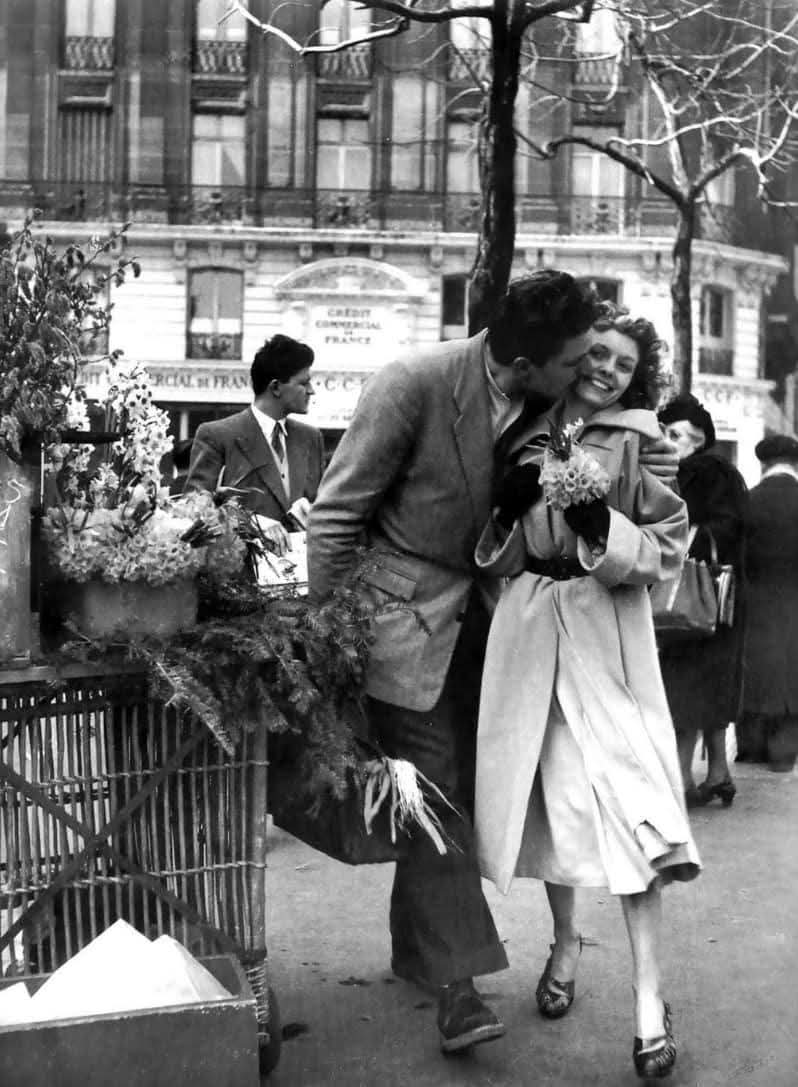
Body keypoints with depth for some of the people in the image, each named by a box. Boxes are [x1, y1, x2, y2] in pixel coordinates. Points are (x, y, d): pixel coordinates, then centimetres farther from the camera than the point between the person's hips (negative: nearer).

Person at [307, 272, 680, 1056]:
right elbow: (335, 516, -14)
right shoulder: (413, 387, -22)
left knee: (459, 786, 11)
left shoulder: (548, 403, -5)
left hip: (482, 614, 6)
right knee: (434, 790, -8)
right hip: (406, 610, -6)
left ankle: (415, 950, 28)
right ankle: (456, 978, -2)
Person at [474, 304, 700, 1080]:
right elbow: (495, 555, 12)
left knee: (626, 795, -11)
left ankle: (647, 994, -6)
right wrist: (512, 499, -7)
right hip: (530, 628, 3)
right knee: (548, 789, 10)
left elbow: (665, 550, -1)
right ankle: (565, 943, 32)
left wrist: (602, 526, -17)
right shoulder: (528, 438, 11)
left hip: (607, 633, -3)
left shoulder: (639, 444, 3)